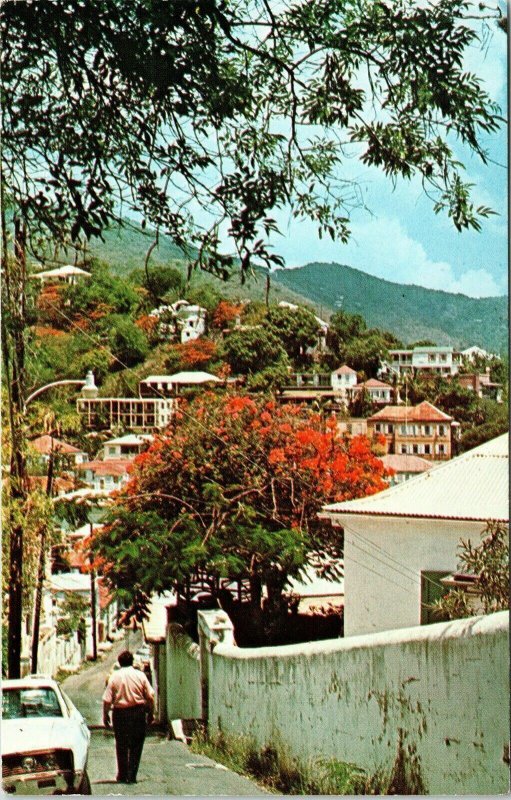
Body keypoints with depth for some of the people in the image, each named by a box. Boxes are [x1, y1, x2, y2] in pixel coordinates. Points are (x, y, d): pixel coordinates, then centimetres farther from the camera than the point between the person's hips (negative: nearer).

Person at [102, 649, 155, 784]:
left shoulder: (114, 677, -2)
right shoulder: (140, 675, -1)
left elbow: (107, 700, -5)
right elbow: (150, 697, -1)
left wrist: (105, 715, 5)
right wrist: (150, 713, 10)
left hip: (120, 713, 0)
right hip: (138, 712, 0)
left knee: (121, 746, 13)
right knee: (136, 746, 7)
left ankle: (122, 775, 18)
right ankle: (132, 776, 2)